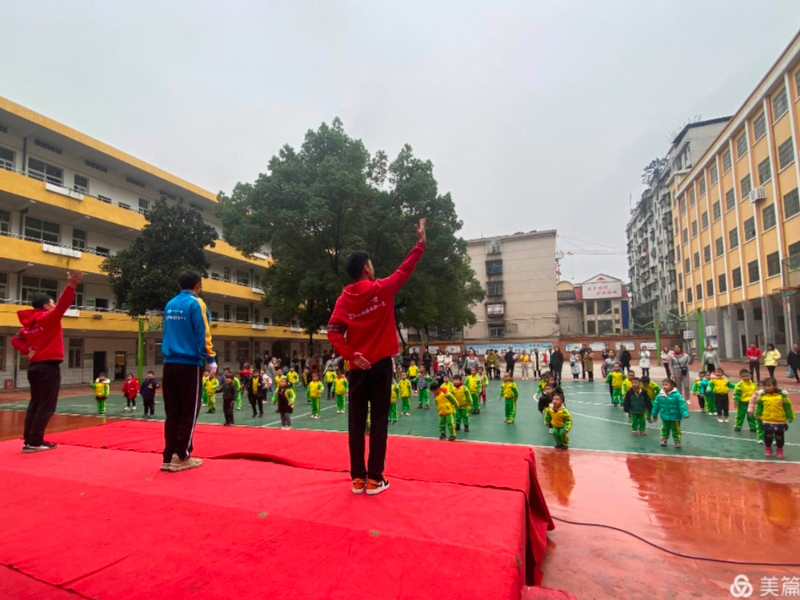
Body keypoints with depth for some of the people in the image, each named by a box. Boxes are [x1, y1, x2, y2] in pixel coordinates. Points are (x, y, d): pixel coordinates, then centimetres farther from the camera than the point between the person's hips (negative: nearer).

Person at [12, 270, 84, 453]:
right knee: (46, 406, -3)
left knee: (35, 404, 14)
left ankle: (28, 440, 17)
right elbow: (62, 305, -26)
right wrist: (71, 286, -36)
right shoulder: (48, 318, -10)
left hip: (34, 366, 9)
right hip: (48, 367, -9)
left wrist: (27, 350, 8)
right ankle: (34, 442, -1)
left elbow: (16, 339, 22)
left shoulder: (29, 324, 14)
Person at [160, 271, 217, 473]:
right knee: (189, 412, 2)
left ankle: (169, 457, 13)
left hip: (170, 364, 6)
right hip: (189, 364, -6)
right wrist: (211, 360, -6)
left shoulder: (169, 305, 13)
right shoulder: (196, 304, -8)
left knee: (172, 412, 10)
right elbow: (203, 336, -13)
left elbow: (168, 333, 20)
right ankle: (181, 457, 6)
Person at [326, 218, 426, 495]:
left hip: (358, 367, 3)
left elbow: (333, 331, -8)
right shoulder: (382, 289, -5)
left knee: (356, 423, 9)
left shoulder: (344, 299, 3)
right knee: (378, 422, 3)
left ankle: (358, 478, 15)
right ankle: (375, 479, 8)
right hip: (380, 365, -3)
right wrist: (420, 243, 17)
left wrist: (351, 355, -11)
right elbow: (405, 270, 6)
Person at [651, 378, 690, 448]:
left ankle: (677, 441, 24)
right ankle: (664, 439, 30)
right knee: (665, 428, 17)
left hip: (675, 416, -3)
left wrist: (685, 414, -27)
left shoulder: (677, 395, -20)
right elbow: (656, 405, 4)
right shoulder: (660, 395, -8)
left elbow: (682, 404, -21)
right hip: (665, 417, 3)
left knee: (675, 429, 10)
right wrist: (654, 414, 11)